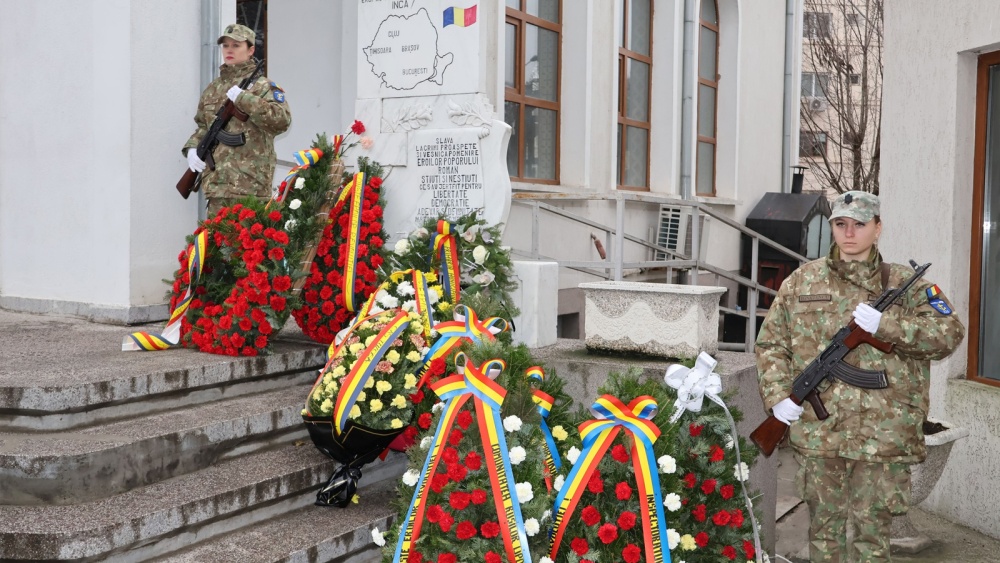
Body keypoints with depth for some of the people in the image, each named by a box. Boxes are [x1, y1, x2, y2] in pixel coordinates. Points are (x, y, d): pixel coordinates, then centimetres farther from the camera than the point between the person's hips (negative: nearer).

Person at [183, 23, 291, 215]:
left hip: (249, 182, -6)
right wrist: (192, 147, 9)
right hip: (217, 181, 6)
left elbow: (282, 120, -15)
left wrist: (243, 98, -15)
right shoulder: (213, 89, 20)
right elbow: (203, 126, 29)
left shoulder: (262, 85, 1)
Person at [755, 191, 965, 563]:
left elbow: (949, 334, -7)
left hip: (882, 435, -1)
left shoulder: (904, 284, 3)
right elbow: (770, 343, 9)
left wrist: (885, 324, -19)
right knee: (824, 528, 13)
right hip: (818, 431, 2)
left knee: (872, 532, 6)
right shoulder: (802, 281, 7)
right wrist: (777, 395, -5)